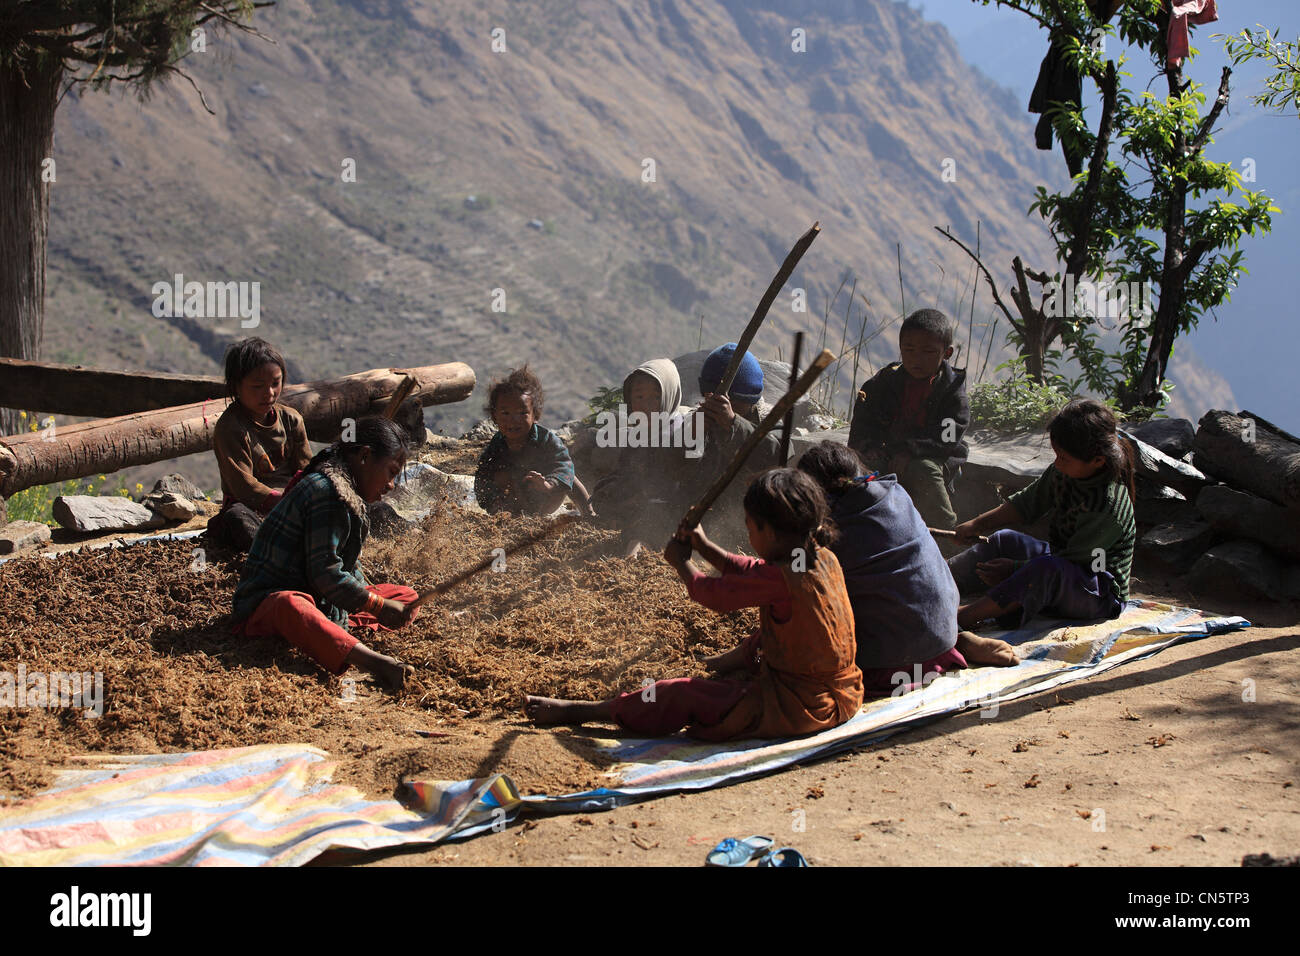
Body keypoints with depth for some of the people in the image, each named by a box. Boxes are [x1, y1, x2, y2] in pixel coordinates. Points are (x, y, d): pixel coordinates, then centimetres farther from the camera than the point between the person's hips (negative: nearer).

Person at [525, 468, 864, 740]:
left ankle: (580, 711, 2)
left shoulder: (779, 577, -24)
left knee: (680, 696, -5)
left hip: (797, 708, -9)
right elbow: (749, 572, 19)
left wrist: (681, 563, 10)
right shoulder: (823, 558, 2)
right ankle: (725, 663, 67)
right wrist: (704, 545, 19)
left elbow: (715, 593, -9)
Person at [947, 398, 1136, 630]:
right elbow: (1028, 504, 13)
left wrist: (1015, 569, -19)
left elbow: (1074, 562, -23)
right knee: (1004, 540, 6)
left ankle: (964, 617, -42)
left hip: (1103, 596, -9)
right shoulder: (1063, 472, -4)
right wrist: (977, 524, 8)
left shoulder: (1109, 506, -29)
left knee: (1047, 568, -37)